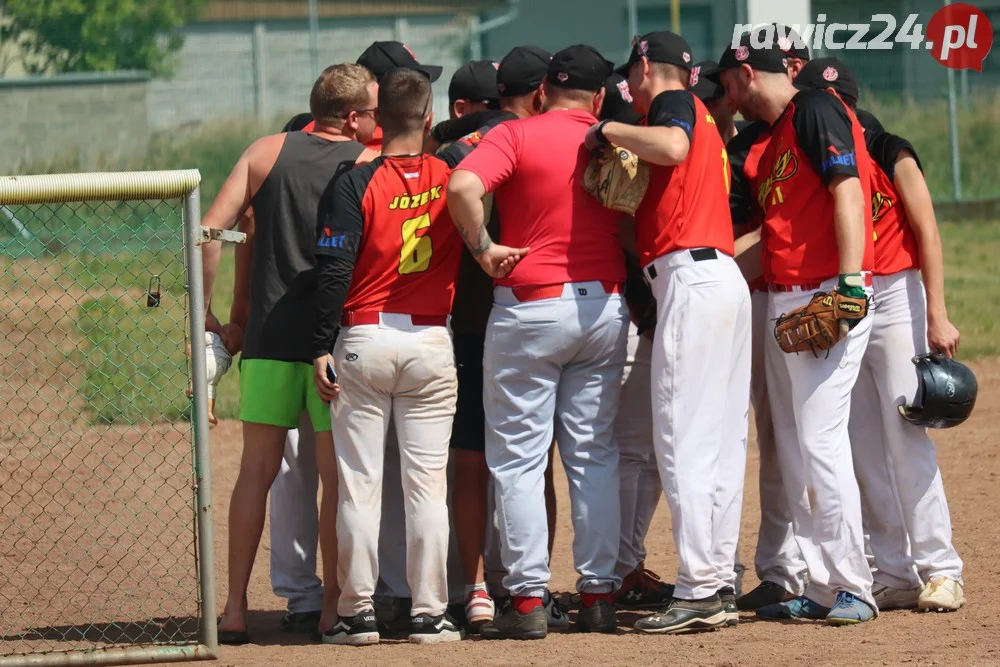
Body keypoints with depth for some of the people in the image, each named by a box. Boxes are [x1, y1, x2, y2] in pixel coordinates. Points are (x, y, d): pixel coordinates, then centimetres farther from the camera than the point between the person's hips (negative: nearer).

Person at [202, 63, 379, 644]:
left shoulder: (267, 153, 5)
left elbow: (210, 232, 0)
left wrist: (207, 315, 6)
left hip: (270, 335, 2)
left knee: (257, 471, 7)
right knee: (338, 476, 5)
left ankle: (235, 608, 4)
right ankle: (333, 607, 6)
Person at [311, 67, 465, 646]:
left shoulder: (358, 182, -7)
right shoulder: (452, 179, 1)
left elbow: (334, 269, -9)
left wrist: (323, 348, -7)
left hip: (364, 341, -2)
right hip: (433, 344, 2)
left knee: (359, 483, 3)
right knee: (428, 483, 4)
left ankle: (359, 612, 2)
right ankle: (430, 614, 2)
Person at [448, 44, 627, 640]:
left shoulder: (517, 135, -7)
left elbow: (464, 185, -23)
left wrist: (483, 247, -12)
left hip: (531, 305, -4)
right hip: (606, 305, 4)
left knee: (518, 458, 2)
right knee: (595, 455, 11)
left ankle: (529, 600, -3)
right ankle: (599, 595, 10)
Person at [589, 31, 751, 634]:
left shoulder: (674, 102, -2)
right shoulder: (704, 120, 26)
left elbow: (673, 147, -24)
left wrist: (609, 130, -11)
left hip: (691, 276, -10)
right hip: (726, 279, 10)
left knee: (684, 439, -11)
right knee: (722, 440, 10)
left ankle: (699, 591, -16)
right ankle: (721, 581, 12)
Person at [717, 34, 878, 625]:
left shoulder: (815, 110, -7)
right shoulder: (774, 139, 22)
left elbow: (848, 192, -17)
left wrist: (851, 283, -25)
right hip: (784, 305, 10)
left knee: (820, 442, -14)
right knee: (794, 449, 8)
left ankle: (853, 589, -11)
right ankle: (824, 589, 11)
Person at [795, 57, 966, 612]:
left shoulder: (891, 156, -3)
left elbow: (926, 233, -6)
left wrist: (936, 314, -13)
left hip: (894, 300, -5)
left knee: (907, 439, -10)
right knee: (862, 449, 3)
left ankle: (939, 570, -8)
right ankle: (892, 574, 5)